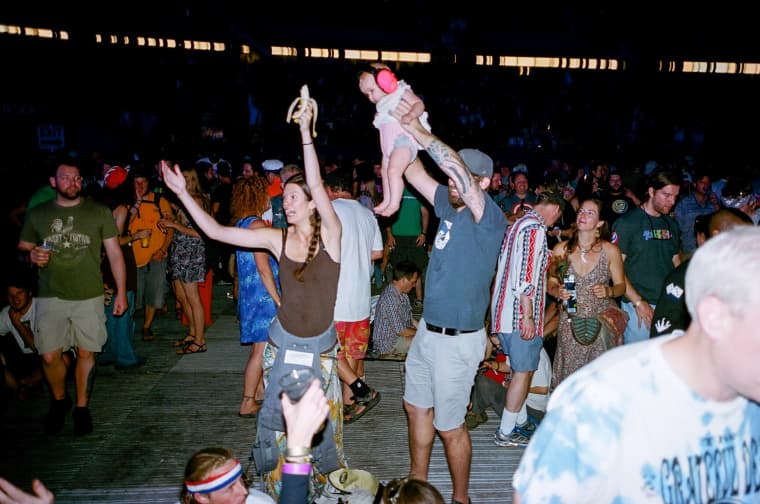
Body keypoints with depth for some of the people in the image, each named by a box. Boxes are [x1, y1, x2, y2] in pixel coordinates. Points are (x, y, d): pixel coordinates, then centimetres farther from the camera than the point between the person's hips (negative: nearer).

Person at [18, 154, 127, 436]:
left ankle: (82, 407, 21)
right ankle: (59, 400, 27)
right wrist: (31, 256, -9)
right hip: (50, 297, 1)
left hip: (89, 297, -1)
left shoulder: (99, 213, 2)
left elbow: (114, 253, 3)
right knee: (49, 356, -1)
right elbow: (22, 247, 16)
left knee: (86, 352, 3)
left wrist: (121, 291, -2)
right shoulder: (37, 214, 7)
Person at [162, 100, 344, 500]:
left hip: (320, 345, -2)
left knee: (322, 418, 10)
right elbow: (216, 231, -6)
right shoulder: (278, 238, -5)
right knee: (273, 415, 7)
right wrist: (183, 193, -10)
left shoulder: (330, 234, -14)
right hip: (284, 341, 2)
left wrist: (305, 131, -34)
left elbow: (317, 185, -29)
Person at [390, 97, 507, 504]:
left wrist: (420, 133, -29)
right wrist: (396, 121, -6)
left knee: (449, 425, 6)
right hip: (427, 330, 8)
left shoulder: (489, 218, -17)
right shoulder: (449, 206, 4)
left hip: (458, 340, -8)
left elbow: (460, 170, -34)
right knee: (416, 407, 21)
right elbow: (412, 170, 4)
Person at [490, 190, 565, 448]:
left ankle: (520, 421, 31)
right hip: (521, 313, -10)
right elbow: (525, 277, -22)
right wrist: (528, 316, -21)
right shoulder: (535, 228, -15)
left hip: (507, 310, 10)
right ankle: (506, 432, 9)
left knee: (521, 369, 19)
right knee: (523, 371, 0)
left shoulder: (518, 224, 16)